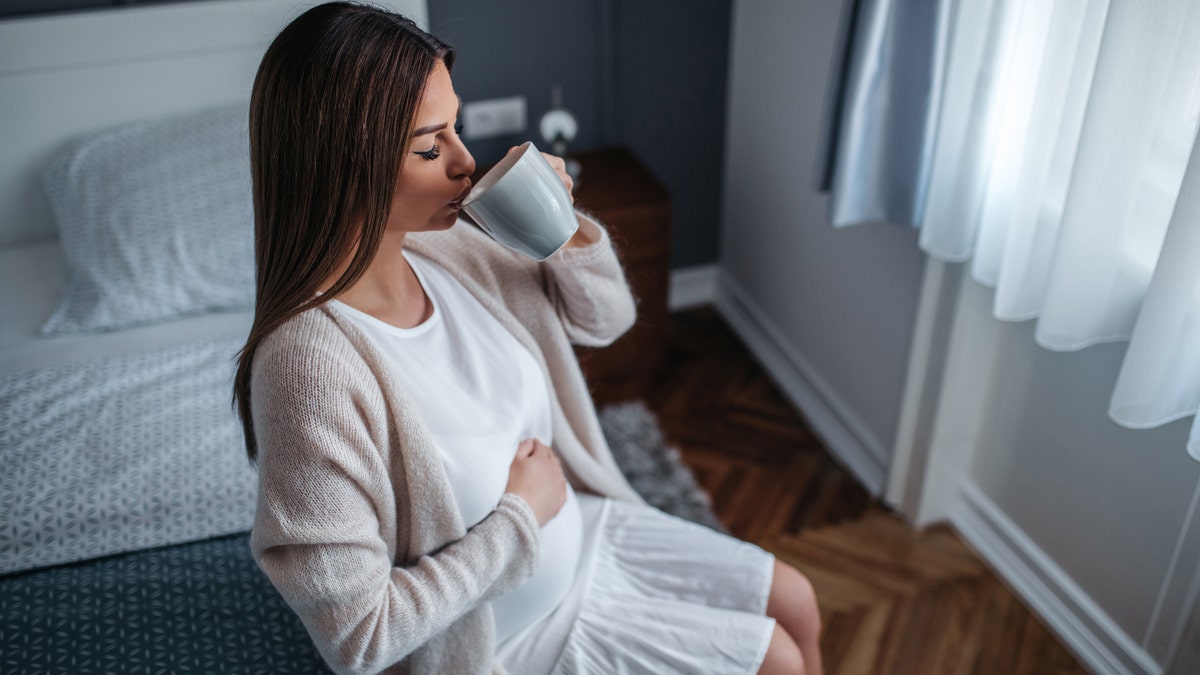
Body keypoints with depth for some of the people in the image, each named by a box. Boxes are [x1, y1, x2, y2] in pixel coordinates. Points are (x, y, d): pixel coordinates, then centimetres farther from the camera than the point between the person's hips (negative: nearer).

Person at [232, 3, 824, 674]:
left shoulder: (443, 246, -13)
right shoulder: (310, 361, -36)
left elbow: (604, 318, 2)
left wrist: (564, 227, -19)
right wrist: (522, 514, -22)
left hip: (578, 528, 6)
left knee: (798, 604, 15)